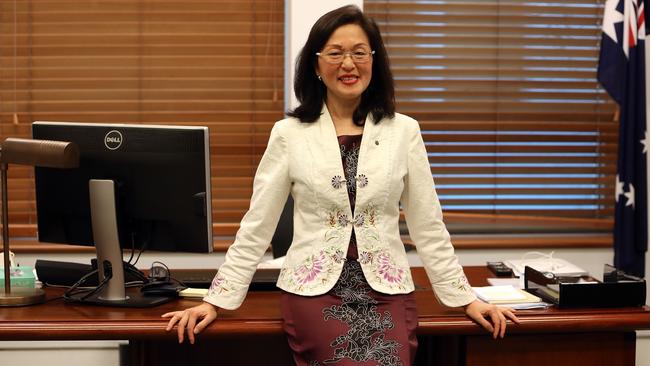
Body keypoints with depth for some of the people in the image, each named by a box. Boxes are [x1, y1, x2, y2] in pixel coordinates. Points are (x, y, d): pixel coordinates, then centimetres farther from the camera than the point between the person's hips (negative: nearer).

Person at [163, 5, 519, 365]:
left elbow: (428, 225, 9)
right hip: (314, 292, -1)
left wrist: (465, 298, 8)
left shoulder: (403, 131, 5)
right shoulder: (289, 133, 1)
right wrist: (216, 301, 1)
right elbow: (256, 227, 4)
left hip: (387, 293, 2)